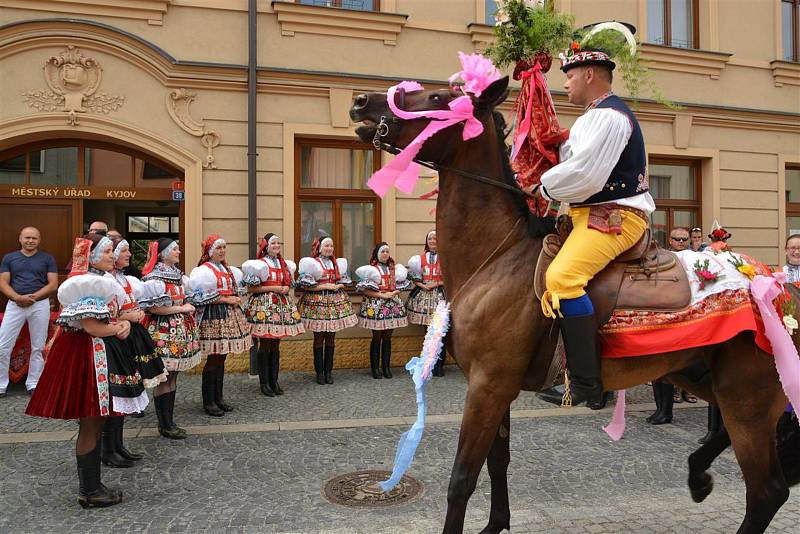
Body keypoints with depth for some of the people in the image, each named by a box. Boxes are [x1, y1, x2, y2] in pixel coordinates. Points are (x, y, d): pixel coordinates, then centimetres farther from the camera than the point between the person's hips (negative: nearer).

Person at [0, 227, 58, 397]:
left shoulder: (48, 259, 6)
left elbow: (53, 285, 0)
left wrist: (33, 297, -14)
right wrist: (17, 297, -16)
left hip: (40, 305, -1)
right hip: (15, 305, 1)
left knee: (38, 347, 5)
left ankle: (33, 385, 14)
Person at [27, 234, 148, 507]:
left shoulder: (104, 280, 14)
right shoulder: (85, 283, -16)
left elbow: (113, 317, 19)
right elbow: (90, 326, -23)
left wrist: (124, 323, -2)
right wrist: (119, 328, -7)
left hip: (104, 353, 10)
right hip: (88, 354, -10)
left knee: (94, 423, 15)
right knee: (90, 425, 0)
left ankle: (90, 485, 25)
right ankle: (89, 491, 11)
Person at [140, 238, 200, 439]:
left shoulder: (178, 275, 13)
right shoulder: (154, 278, -12)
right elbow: (153, 307, -20)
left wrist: (190, 306, 8)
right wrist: (181, 308, -15)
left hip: (180, 332, 8)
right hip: (163, 333, -8)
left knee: (172, 377, 12)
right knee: (164, 379, 0)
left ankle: (169, 421, 21)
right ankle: (165, 425, 9)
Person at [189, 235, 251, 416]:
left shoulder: (228, 269, 16)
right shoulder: (204, 270, -8)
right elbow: (201, 297, -16)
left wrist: (236, 299, 8)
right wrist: (226, 299, -15)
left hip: (230, 316, 8)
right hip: (213, 318, -8)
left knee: (221, 359, 12)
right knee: (214, 359, -4)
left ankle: (218, 397, 21)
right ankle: (208, 401, 7)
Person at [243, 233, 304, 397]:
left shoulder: (285, 264, 14)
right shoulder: (259, 264, -5)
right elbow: (250, 288, -11)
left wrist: (286, 288, 1)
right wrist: (273, 288, -16)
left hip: (281, 305, 6)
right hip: (264, 305, -6)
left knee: (276, 345, 10)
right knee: (265, 345, -1)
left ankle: (274, 380, 17)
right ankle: (264, 382, 8)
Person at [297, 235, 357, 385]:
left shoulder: (338, 263, 10)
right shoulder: (311, 263, -5)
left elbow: (344, 283, 14)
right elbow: (305, 285, -11)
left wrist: (337, 286, -7)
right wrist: (325, 286, -14)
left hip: (335, 302, 4)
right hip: (317, 302, -4)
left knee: (331, 338, 8)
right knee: (319, 338, 4)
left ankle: (328, 371, 17)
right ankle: (319, 372, 13)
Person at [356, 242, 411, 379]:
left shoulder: (395, 269, 11)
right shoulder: (371, 269, -3)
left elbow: (400, 287, 12)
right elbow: (365, 290, -9)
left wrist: (393, 293, -8)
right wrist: (381, 295, -16)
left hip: (392, 305, 4)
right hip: (375, 306, -4)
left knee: (387, 338, 8)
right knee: (377, 338, 2)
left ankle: (386, 367, 15)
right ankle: (375, 368, 10)